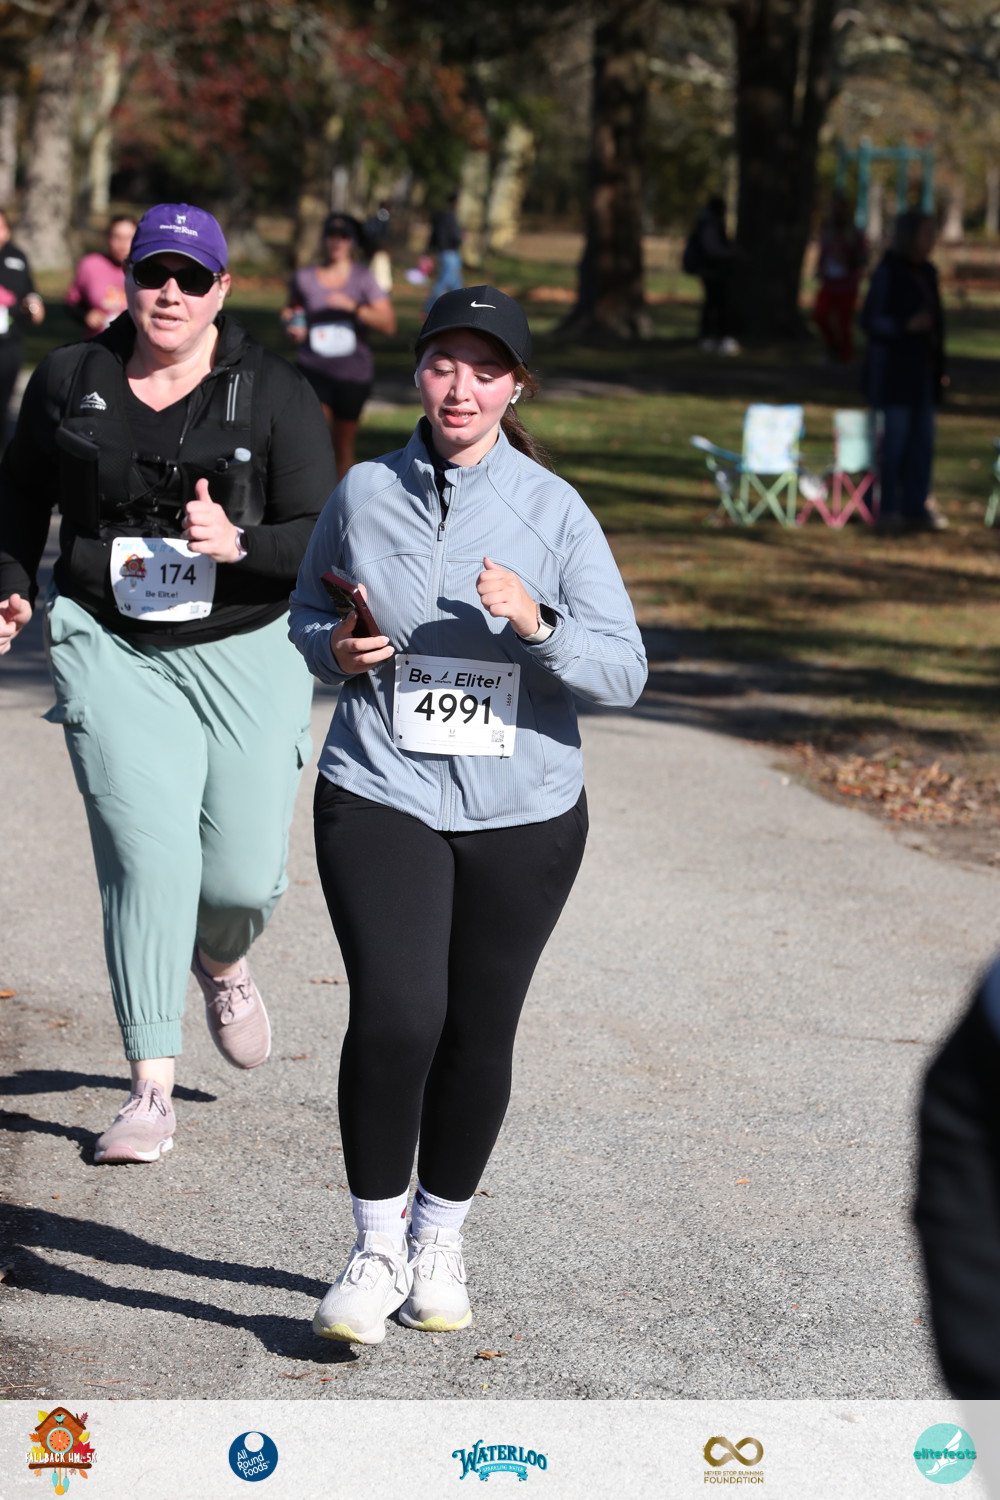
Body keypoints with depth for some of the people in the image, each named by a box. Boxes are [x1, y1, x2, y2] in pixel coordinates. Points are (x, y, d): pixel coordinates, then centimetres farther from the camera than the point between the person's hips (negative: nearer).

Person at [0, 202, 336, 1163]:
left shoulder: (273, 393, -3)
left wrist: (238, 544, -23)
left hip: (246, 654, 0)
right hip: (113, 651, 0)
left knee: (242, 875, 0)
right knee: (148, 856, -14)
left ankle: (222, 962, 40)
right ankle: (151, 1093, -9)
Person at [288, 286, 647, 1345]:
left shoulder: (554, 511, -3)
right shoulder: (365, 494, 2)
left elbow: (623, 672, -6)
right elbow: (306, 610, 18)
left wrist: (536, 624, -23)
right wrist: (335, 650, -5)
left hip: (522, 815, 1)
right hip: (381, 794, 0)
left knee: (479, 1035, 7)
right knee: (394, 1016, -16)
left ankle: (439, 1239, 28)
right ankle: (377, 1247, 1)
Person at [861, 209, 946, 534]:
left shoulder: (926, 273, 12)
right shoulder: (888, 272, -10)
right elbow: (870, 320, -12)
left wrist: (939, 367, 16)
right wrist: (907, 325, -27)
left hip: (921, 372, 7)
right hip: (893, 370, -7)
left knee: (922, 442, 7)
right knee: (895, 441, -6)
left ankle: (915, 508, 13)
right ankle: (888, 510, 0)